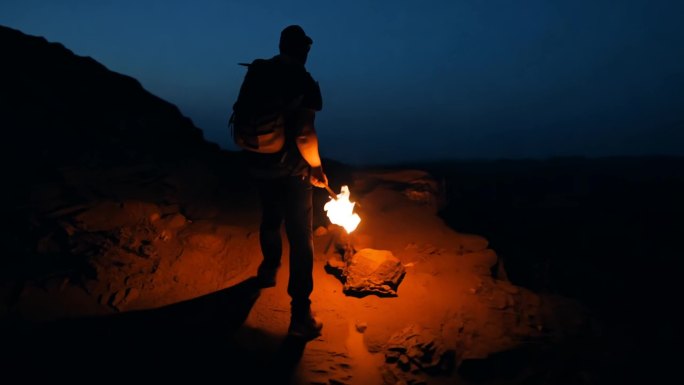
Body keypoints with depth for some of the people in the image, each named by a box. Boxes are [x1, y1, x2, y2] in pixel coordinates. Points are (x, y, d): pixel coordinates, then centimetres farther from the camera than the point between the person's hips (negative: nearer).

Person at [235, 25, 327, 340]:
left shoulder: (256, 73, 1)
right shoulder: (304, 83, -15)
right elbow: (304, 135, -22)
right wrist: (317, 168, -6)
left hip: (258, 165, 6)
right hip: (289, 171, -5)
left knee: (270, 219, 28)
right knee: (300, 239, 1)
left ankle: (268, 271, 51)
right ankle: (300, 314, 2)